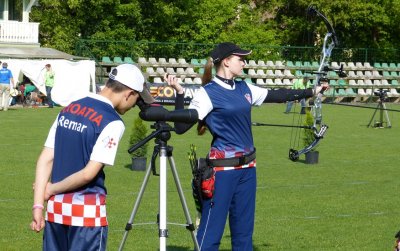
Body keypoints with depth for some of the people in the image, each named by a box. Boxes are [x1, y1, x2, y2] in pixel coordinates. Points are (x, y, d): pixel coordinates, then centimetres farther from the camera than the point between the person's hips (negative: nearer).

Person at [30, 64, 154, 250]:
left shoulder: (68, 110, 9)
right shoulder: (112, 122, -12)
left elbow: (45, 160, 4)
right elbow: (89, 173, -16)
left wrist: (38, 204, 0)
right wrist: (52, 189, -3)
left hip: (55, 207, 7)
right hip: (88, 212, -7)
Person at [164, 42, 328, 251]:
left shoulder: (244, 89, 10)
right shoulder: (207, 93, -9)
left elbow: (276, 95, 21)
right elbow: (181, 126, -14)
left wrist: (310, 92, 24)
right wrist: (179, 94, -24)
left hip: (247, 167, 7)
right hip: (222, 168, -7)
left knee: (243, 229, 13)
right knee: (211, 232, -6)